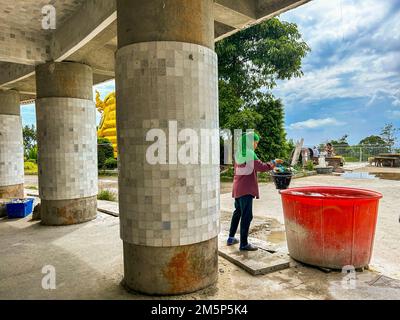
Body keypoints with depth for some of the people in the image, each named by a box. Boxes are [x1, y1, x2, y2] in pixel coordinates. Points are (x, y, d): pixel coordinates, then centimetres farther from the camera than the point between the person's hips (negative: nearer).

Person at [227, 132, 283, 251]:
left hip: (237, 189, 9)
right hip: (246, 189, -9)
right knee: (247, 216, -3)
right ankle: (244, 244, 1)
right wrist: (274, 162, -2)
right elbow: (262, 167, -17)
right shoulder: (250, 154, -12)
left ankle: (231, 238, 27)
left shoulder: (238, 154, 11)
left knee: (237, 212, 19)